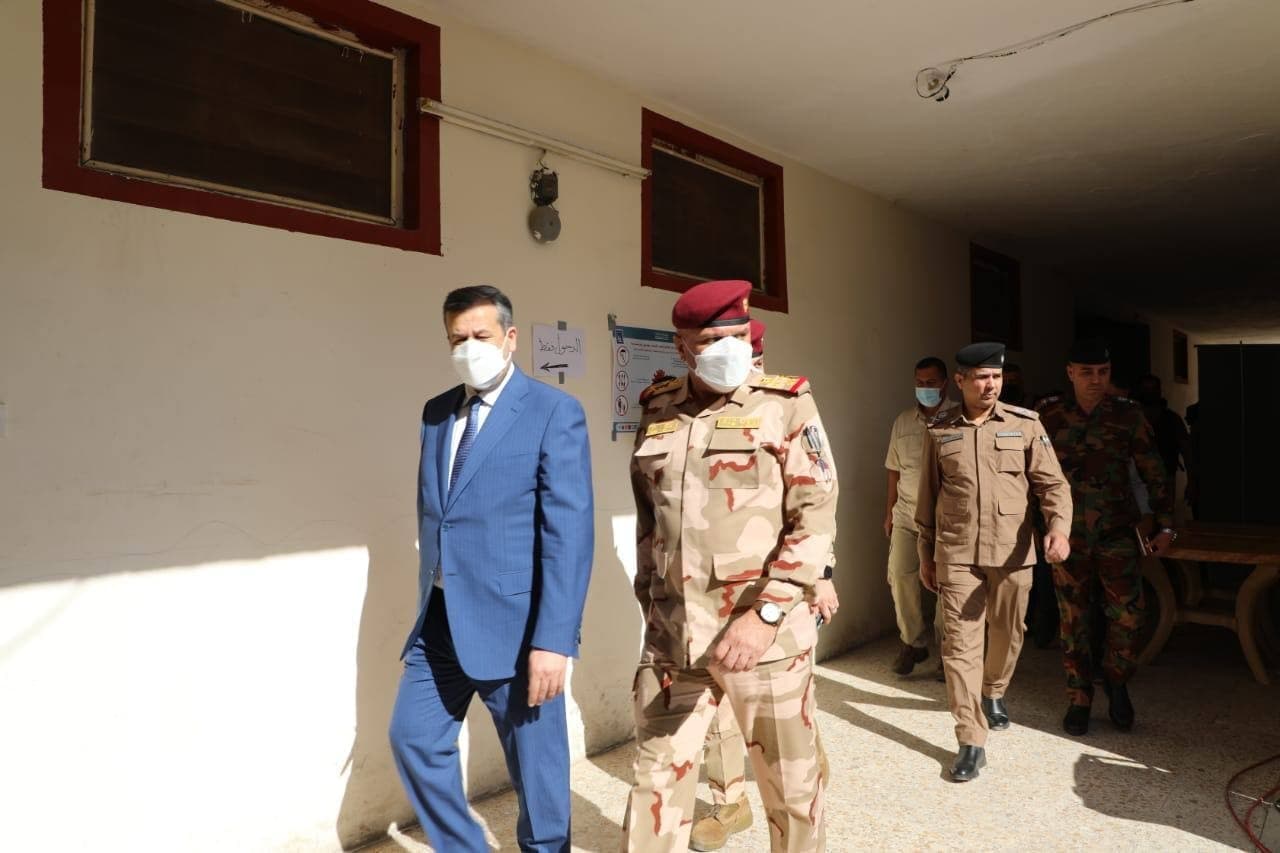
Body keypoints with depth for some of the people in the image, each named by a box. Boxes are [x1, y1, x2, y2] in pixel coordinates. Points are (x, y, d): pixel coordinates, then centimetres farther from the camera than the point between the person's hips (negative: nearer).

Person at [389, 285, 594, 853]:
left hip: (512, 622, -6)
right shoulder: (437, 413, 10)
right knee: (413, 739, 15)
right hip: (440, 620, 7)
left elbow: (569, 533, -16)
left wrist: (553, 638, -20)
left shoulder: (554, 412, -10)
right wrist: (427, 602, 15)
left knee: (535, 764, 8)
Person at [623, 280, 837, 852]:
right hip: (671, 632, 3)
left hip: (765, 629, -3)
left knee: (790, 782, 13)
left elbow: (816, 517, -9)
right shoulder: (657, 413, 8)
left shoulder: (786, 405, -4)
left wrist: (765, 614, -17)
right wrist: (650, 602, 12)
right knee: (656, 780, 9)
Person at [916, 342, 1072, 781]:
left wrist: (1058, 526, -19)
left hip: (1011, 553, 1)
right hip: (956, 555, 0)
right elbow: (927, 497, 9)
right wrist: (926, 555, 10)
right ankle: (971, 742, 5)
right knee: (960, 644, -3)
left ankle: (993, 693, 47)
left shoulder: (1025, 424, 1)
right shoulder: (939, 431, 3)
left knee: (1007, 634, 16)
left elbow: (1053, 483, 0)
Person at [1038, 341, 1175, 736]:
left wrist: (1165, 524, 1)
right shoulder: (1049, 415, 0)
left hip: (1117, 532, 0)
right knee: (1073, 619, 6)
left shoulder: (1128, 414, 1)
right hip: (1068, 534, 0)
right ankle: (1079, 700, 20)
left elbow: (1153, 472, 4)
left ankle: (1116, 681, 23)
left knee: (1127, 614, -5)